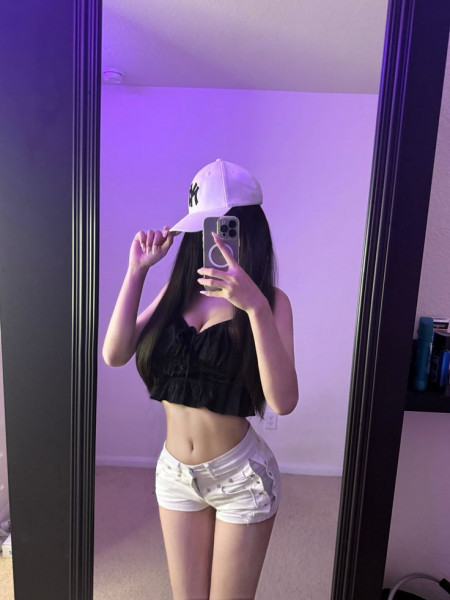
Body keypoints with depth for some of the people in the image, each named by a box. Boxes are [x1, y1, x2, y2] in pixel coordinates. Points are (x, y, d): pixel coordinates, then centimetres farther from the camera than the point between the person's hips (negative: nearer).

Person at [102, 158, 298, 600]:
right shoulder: (179, 290, -2)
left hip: (240, 477, -3)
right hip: (175, 472, 4)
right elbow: (115, 354, -11)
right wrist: (136, 271, -13)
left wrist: (256, 306, -35)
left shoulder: (269, 299, -14)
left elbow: (283, 400, -26)